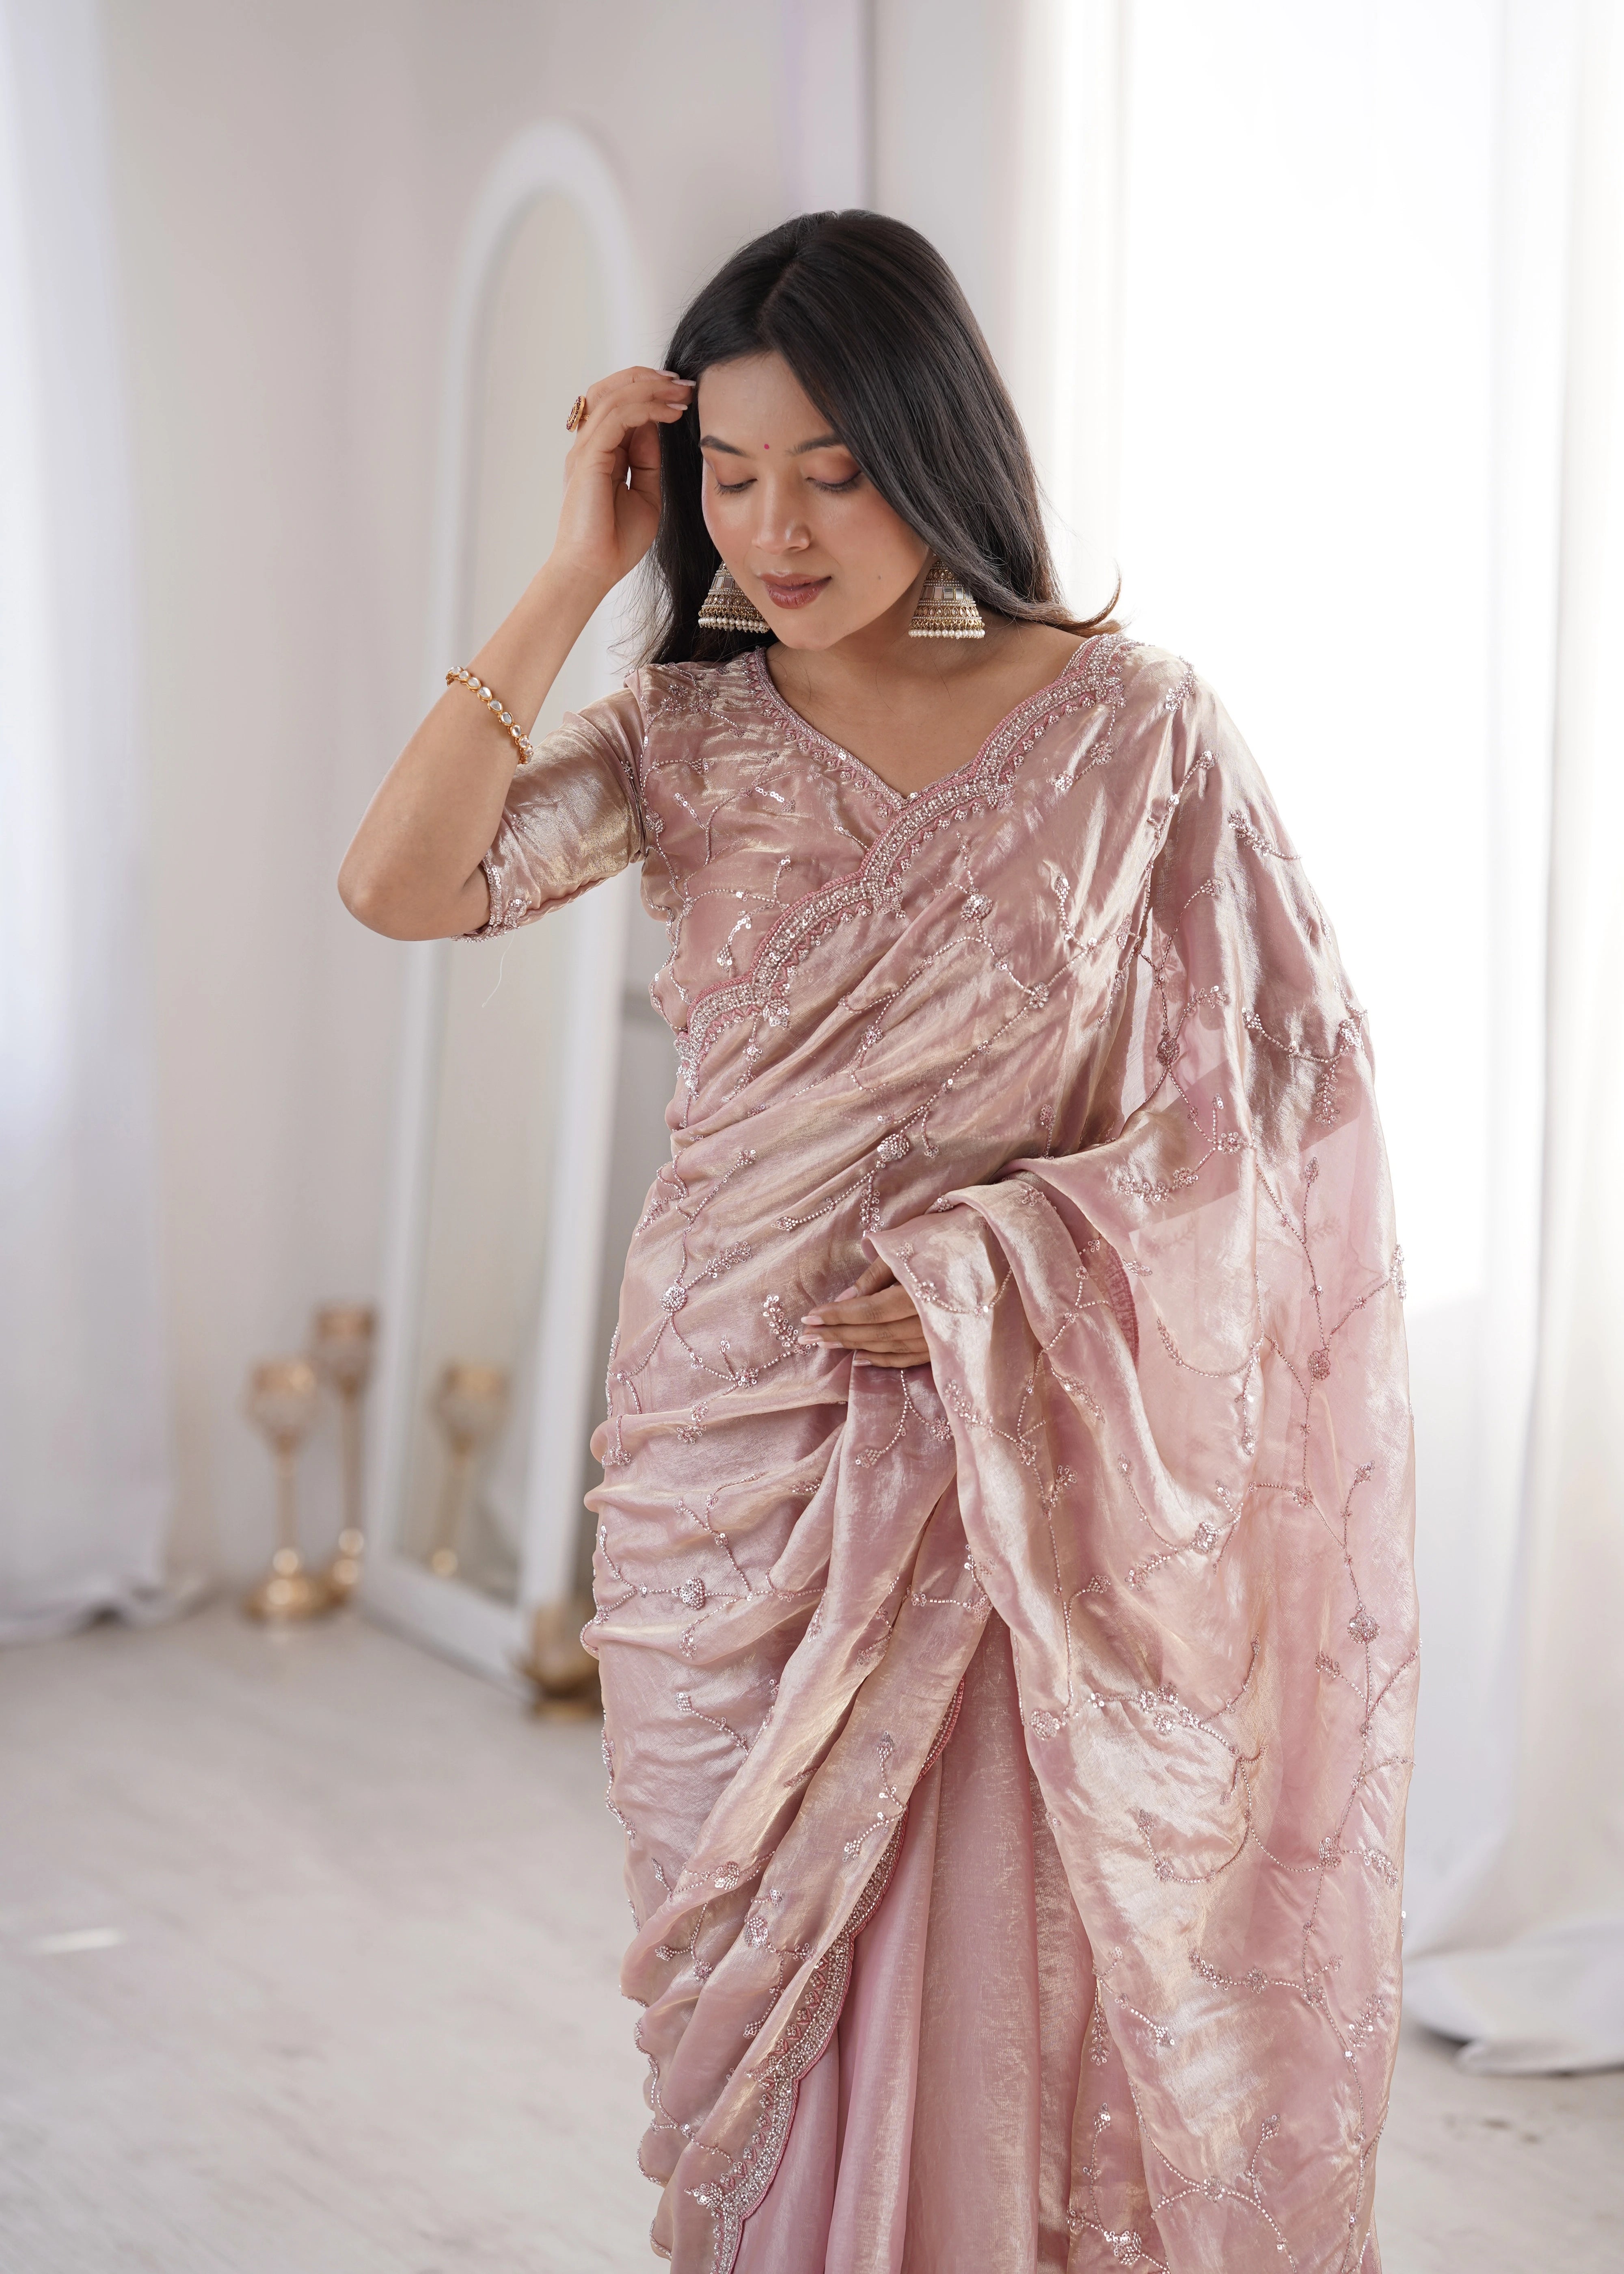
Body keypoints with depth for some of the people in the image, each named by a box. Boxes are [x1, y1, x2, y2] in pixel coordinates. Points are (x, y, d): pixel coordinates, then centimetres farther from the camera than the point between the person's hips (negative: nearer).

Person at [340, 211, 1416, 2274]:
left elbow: (1281, 1091, -3)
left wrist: (1002, 1271, -14)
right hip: (736, 1462, 2)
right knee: (765, 1998, 11)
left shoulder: (1132, 730, -5)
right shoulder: (688, 737, 1)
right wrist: (577, 573, -11)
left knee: (1003, 1999, 4)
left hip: (1019, 1473, -2)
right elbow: (398, 883, -14)